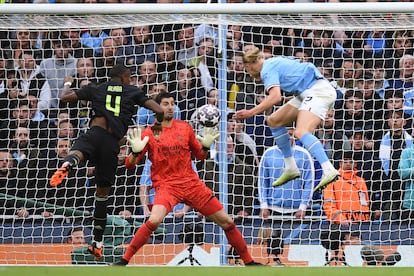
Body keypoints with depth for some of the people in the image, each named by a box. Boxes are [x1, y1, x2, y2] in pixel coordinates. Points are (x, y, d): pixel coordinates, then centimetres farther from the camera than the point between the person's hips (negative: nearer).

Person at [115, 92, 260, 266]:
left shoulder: (185, 128, 7)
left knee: (226, 222, 2)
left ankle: (249, 262, 18)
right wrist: (136, 152, -23)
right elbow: (129, 164, -2)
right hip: (165, 185, -4)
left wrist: (206, 146, -3)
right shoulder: (149, 133, -1)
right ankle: (124, 261, -21)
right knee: (154, 220, -32)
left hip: (191, 183, 4)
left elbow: (199, 155, 19)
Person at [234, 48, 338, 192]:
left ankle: (329, 170, -46)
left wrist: (251, 112, -23)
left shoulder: (267, 69, -10)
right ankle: (290, 168, 13)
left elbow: (275, 97, -25)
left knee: (301, 132, -29)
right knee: (274, 121, 12)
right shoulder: (274, 63, 19)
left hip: (317, 91, -10)